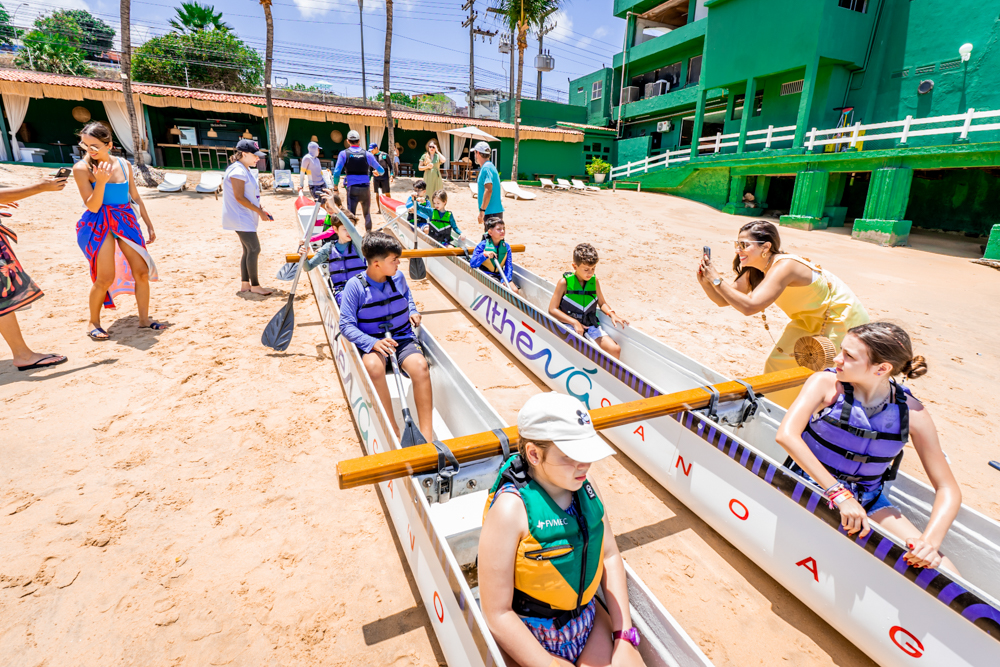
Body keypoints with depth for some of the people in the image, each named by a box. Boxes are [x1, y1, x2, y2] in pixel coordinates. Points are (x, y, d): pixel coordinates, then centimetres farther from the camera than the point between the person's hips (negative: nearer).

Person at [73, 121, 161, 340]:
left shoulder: (124, 165, 5)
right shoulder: (82, 168, -8)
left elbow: (136, 197, 14)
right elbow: (92, 206, -13)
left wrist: (149, 225, 14)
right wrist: (101, 181, -27)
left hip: (126, 220, 5)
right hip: (99, 223, -4)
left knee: (142, 271, 1)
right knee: (105, 277, -9)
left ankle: (144, 319, 15)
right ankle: (93, 322, 12)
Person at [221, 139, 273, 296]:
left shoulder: (245, 170, 16)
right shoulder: (238, 171, -15)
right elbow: (239, 197, -20)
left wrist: (261, 209, 9)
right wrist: (259, 211, -17)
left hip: (246, 218, 10)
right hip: (240, 218, -10)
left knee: (248, 250, 11)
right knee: (254, 249, -10)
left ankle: (244, 284, 17)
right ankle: (254, 285, -2)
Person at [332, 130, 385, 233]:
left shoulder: (344, 154, 3)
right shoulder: (367, 154, 6)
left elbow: (336, 172, -5)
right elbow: (381, 171, 14)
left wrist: (335, 187, 6)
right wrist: (378, 173, 38)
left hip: (352, 188, -2)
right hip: (365, 188, 2)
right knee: (367, 213, 17)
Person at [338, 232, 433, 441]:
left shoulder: (398, 277, 5)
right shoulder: (355, 285, -8)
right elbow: (347, 325, -9)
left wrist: (413, 311, 8)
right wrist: (373, 343, -24)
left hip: (402, 338, 3)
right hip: (372, 344, -3)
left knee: (420, 365, -31)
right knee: (373, 366, -39)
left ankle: (427, 436, -27)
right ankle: (394, 432, -25)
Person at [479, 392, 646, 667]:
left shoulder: (584, 487, -7)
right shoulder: (510, 509, -26)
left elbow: (610, 556, 2)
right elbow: (498, 614, -20)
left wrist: (625, 639, -3)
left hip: (589, 620, 5)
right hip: (530, 636, -5)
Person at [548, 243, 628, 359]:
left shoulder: (594, 281, 9)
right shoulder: (564, 282, -4)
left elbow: (602, 303, 22)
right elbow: (552, 309, -7)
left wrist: (612, 314, 0)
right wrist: (574, 322, -15)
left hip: (591, 326, 4)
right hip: (569, 326, -4)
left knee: (615, 350, -15)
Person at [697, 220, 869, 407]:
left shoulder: (783, 267, -33)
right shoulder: (755, 271, -7)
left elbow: (749, 306, -44)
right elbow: (723, 300, -8)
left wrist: (716, 280, -40)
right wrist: (705, 282, -26)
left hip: (843, 320, -8)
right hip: (811, 321, 8)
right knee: (779, 361, 4)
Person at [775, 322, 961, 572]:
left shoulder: (911, 412, -8)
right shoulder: (826, 384, -15)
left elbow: (948, 490, -5)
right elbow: (786, 435, -31)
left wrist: (930, 541, -23)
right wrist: (840, 495, -34)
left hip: (867, 501, 3)